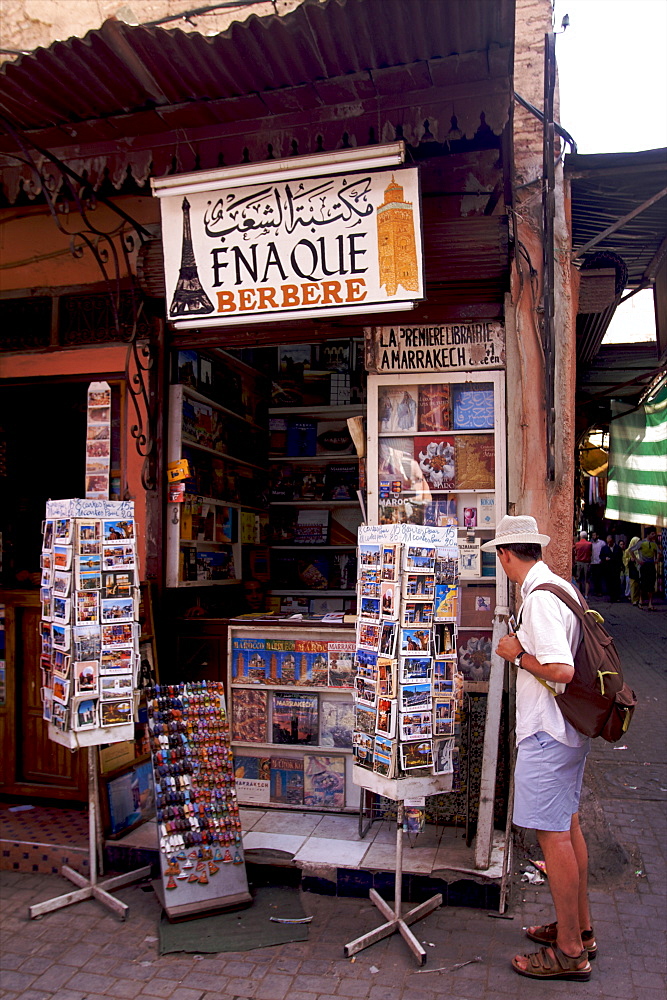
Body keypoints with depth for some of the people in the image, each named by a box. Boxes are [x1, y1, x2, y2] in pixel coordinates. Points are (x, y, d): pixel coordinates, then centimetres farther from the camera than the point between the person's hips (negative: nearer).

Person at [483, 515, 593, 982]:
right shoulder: (562, 586, 8)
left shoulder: (540, 598, -23)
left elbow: (561, 670, -30)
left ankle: (569, 951, 16)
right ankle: (581, 927, 35)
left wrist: (519, 655, -16)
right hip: (569, 729, 10)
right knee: (568, 825, 20)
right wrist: (525, 643, 16)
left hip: (546, 733, -10)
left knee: (553, 834, 2)